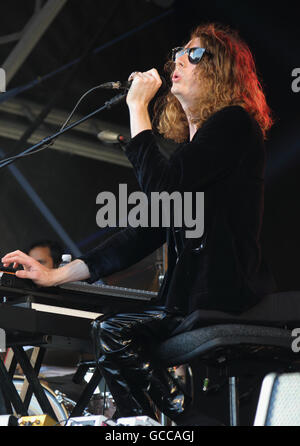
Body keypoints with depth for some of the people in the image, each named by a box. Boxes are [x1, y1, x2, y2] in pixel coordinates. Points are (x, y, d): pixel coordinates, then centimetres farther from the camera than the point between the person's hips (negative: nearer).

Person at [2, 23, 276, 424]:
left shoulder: (234, 123, -7)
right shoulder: (191, 146, 21)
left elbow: (163, 190, -20)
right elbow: (148, 230, 16)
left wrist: (137, 107, -9)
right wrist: (58, 275, 9)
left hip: (229, 300, -9)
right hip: (192, 299, 9)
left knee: (114, 333, -17)